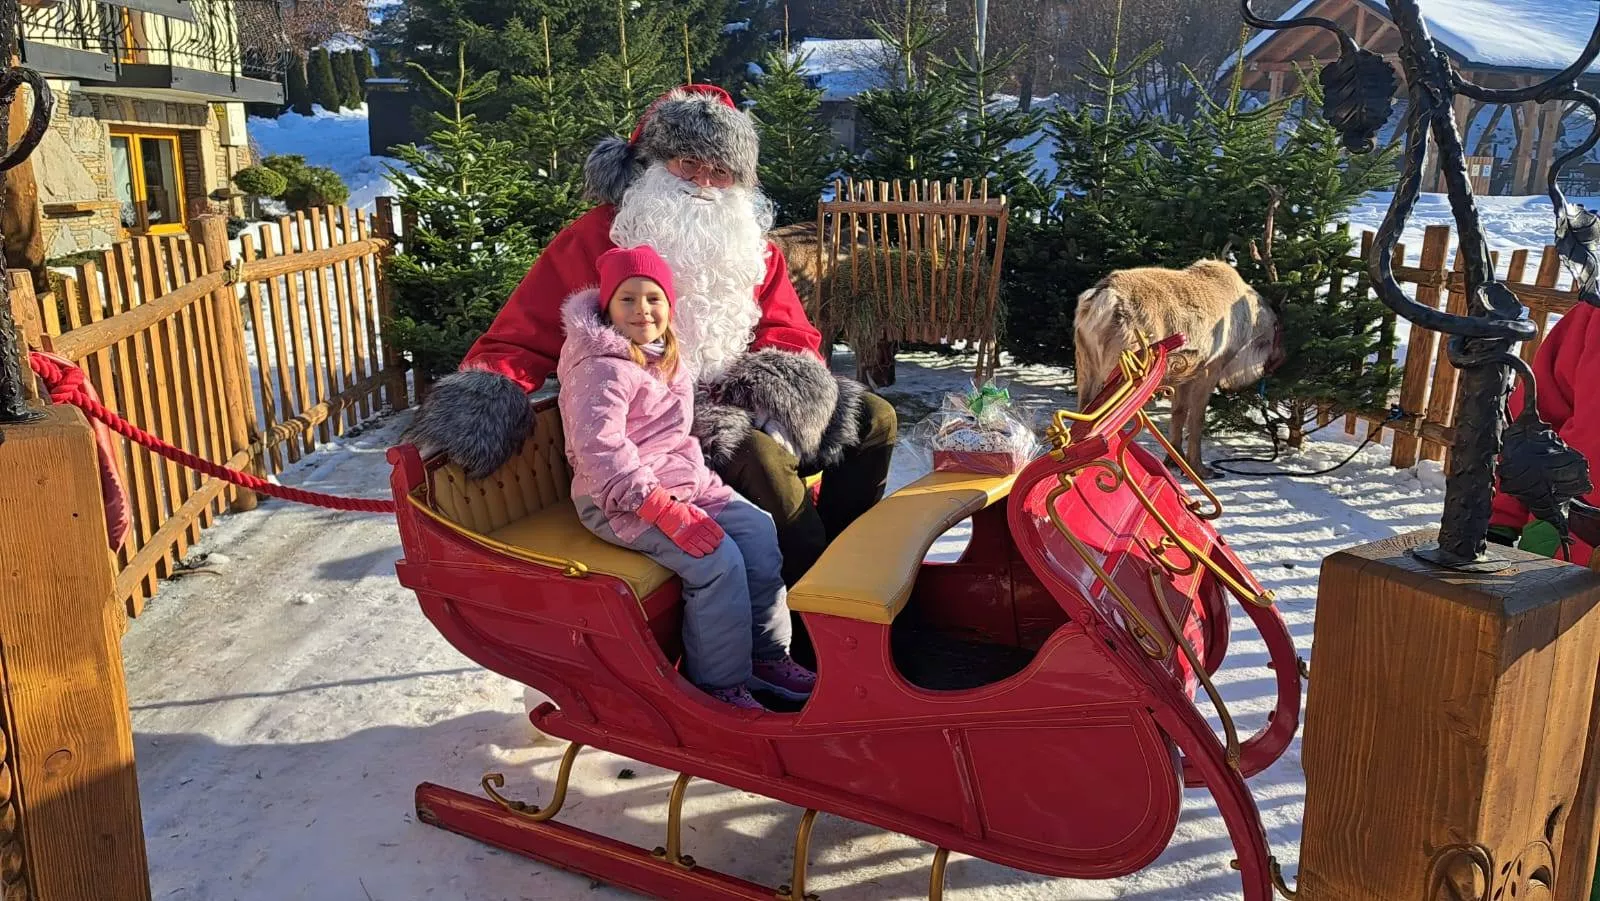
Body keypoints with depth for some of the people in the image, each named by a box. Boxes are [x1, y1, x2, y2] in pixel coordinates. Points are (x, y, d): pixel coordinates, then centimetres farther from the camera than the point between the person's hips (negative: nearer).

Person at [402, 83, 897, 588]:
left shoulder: (749, 243, 10)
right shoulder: (594, 240, -5)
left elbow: (793, 336, 9)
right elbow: (523, 337, -8)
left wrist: (778, 375, -16)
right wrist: (480, 403, -29)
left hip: (742, 411, 7)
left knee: (873, 418, 1)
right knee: (757, 456, -33)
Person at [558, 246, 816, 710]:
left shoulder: (667, 359, 14)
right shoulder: (601, 369, -16)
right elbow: (598, 449, -26)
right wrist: (663, 509, -30)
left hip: (683, 480, 9)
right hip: (620, 502, -9)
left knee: (759, 530, -3)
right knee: (718, 559, -23)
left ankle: (767, 654, 7)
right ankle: (720, 683, -9)